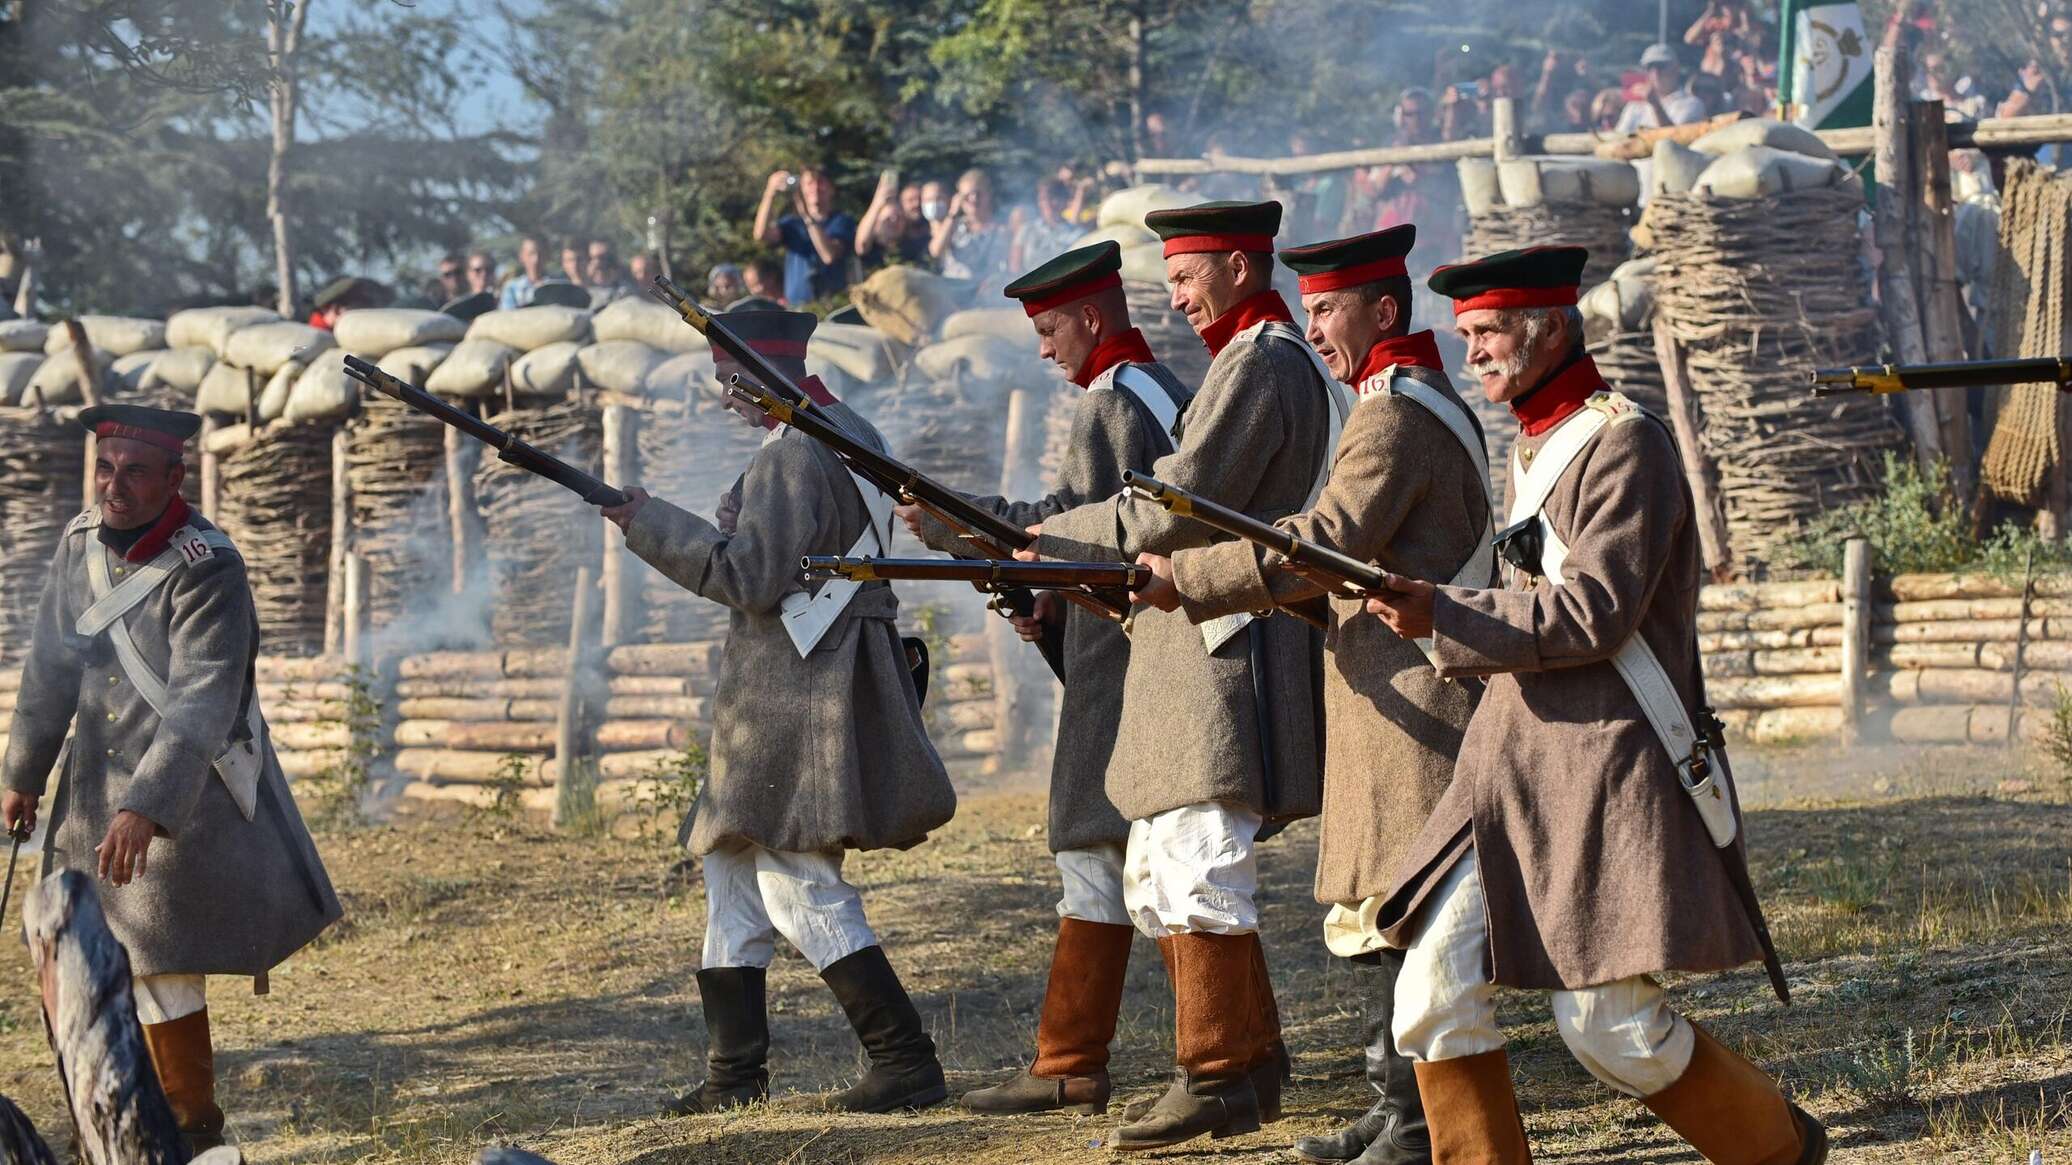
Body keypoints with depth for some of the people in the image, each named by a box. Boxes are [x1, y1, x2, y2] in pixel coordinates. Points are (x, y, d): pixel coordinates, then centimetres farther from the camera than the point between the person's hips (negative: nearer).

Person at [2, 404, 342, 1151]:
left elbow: (201, 707, -29)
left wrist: (146, 809, -38)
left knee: (159, 964, -7)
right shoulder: (80, 543, -1)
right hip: (96, 781, 7)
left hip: (188, 789, -7)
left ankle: (193, 1128, 11)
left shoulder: (206, 571, -22)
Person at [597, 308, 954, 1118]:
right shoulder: (854, 436, 16)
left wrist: (650, 523, -14)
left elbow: (753, 578, -20)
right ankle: (735, 1072, 18)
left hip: (796, 689, -10)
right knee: (734, 864, 15)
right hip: (826, 678, 10)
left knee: (801, 885, -9)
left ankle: (905, 1061, -11)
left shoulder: (789, 456, -15)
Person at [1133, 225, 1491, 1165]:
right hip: (1402, 695, 10)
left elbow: (1327, 542, -23)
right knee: (1381, 912, 13)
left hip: (1413, 702, -10)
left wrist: (1186, 580, -21)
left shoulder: (1397, 417, -14)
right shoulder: (1433, 403, 19)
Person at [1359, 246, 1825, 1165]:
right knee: (1435, 992, -5)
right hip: (1513, 773, 8)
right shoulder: (1534, 448, 18)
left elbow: (1594, 613, -18)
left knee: (1611, 1026, -7)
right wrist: (1437, 611, 14)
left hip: (1610, 772, -8)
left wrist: (1442, 619, -17)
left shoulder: (1623, 443, -10)